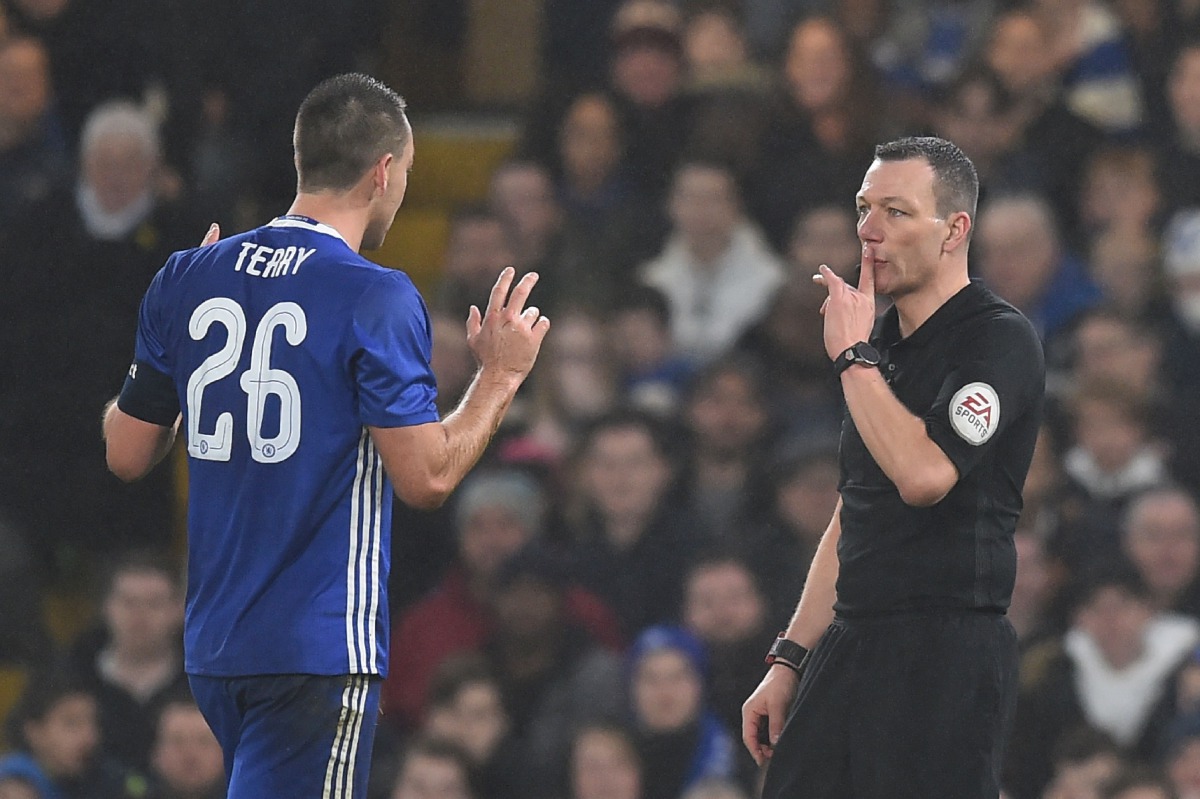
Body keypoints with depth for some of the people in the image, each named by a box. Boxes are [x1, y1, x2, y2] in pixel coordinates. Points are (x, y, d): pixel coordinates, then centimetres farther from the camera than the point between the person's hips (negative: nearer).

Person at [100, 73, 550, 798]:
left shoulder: (187, 281, 6)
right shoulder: (377, 298, -12)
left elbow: (126, 456, 12)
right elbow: (427, 478, -13)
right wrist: (502, 373, 2)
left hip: (213, 646, 7)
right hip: (318, 649, -7)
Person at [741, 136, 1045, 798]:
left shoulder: (1000, 339, -8)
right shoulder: (884, 343, 19)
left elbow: (923, 473, -24)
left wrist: (853, 355, -13)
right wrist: (788, 661, 18)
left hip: (946, 656, -8)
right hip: (849, 655, 8)